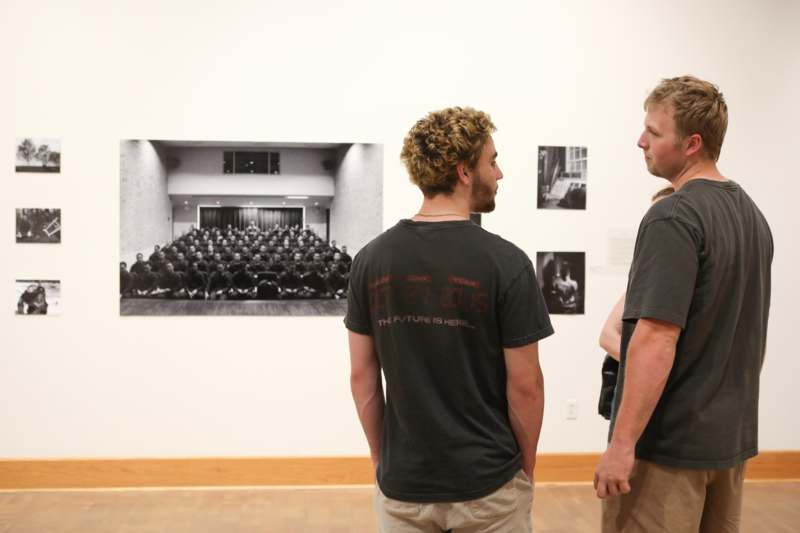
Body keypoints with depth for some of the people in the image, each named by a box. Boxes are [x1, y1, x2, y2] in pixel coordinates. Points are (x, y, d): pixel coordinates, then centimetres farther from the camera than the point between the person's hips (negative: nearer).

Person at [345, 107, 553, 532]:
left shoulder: (371, 260, -5)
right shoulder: (505, 262, -16)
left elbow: (362, 375, 0)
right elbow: (524, 385, -11)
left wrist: (380, 457, 11)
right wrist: (526, 466, 4)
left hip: (402, 483, 3)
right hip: (488, 484, -3)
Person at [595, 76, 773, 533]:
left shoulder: (673, 217, -20)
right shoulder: (752, 214, 9)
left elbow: (656, 340, -25)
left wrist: (623, 442, -21)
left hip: (667, 442, -9)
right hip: (731, 435, 9)